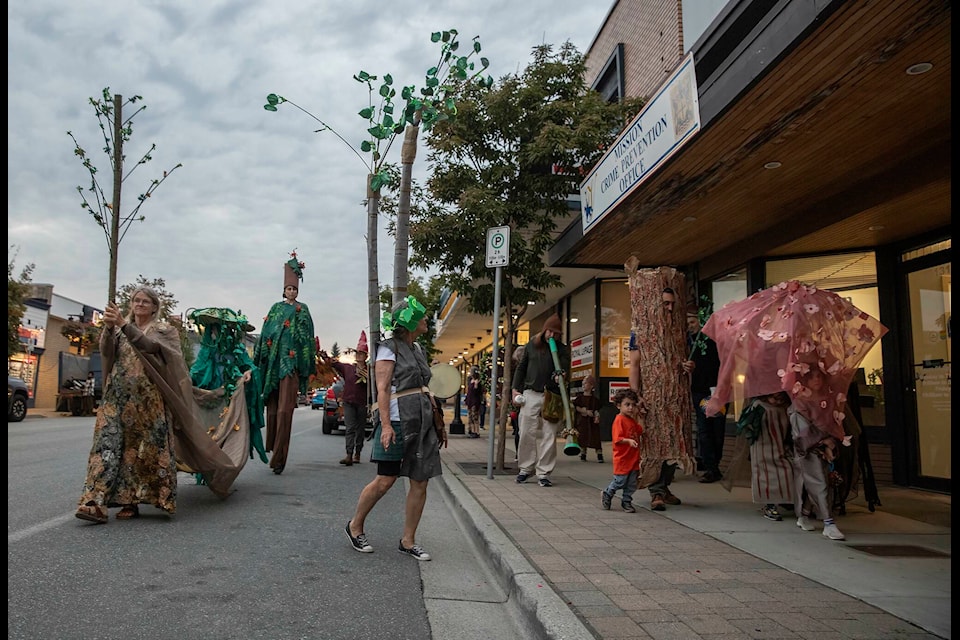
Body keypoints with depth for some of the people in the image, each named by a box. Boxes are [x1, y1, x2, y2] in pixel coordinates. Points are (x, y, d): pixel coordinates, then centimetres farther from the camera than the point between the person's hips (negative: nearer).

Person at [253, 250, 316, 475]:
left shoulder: (302, 310, 7)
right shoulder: (276, 308, 15)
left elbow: (307, 337, 2)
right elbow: (266, 333, 13)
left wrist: (308, 362, -5)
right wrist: (260, 359, 6)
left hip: (291, 362, -4)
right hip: (274, 361, 4)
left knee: (284, 409, -10)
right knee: (272, 406, 8)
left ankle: (279, 456, -12)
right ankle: (273, 447, 22)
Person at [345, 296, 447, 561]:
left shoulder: (417, 348, 17)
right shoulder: (389, 348, -4)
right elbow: (382, 388, -11)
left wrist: (439, 424, 19)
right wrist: (386, 425, -21)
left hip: (422, 422, 7)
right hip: (398, 421, -7)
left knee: (420, 482, 4)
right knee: (385, 480, -2)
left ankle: (408, 541, 14)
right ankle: (355, 526, 20)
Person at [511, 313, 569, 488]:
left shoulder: (562, 349, 7)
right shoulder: (532, 345, 12)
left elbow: (564, 368, -6)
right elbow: (521, 368, 17)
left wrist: (560, 376, -29)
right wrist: (516, 389, 10)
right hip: (531, 394, 1)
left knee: (549, 436, -1)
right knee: (527, 433, 2)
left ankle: (544, 472, 5)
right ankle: (526, 468, 15)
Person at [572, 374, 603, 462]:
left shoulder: (595, 399, 2)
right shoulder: (579, 397, 3)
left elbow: (597, 410, 0)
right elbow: (576, 407, -3)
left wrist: (597, 417, -18)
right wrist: (585, 411, -12)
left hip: (592, 421, -1)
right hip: (582, 420, 1)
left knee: (596, 437, -5)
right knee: (582, 437, 7)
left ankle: (599, 455, -1)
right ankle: (583, 454, 21)